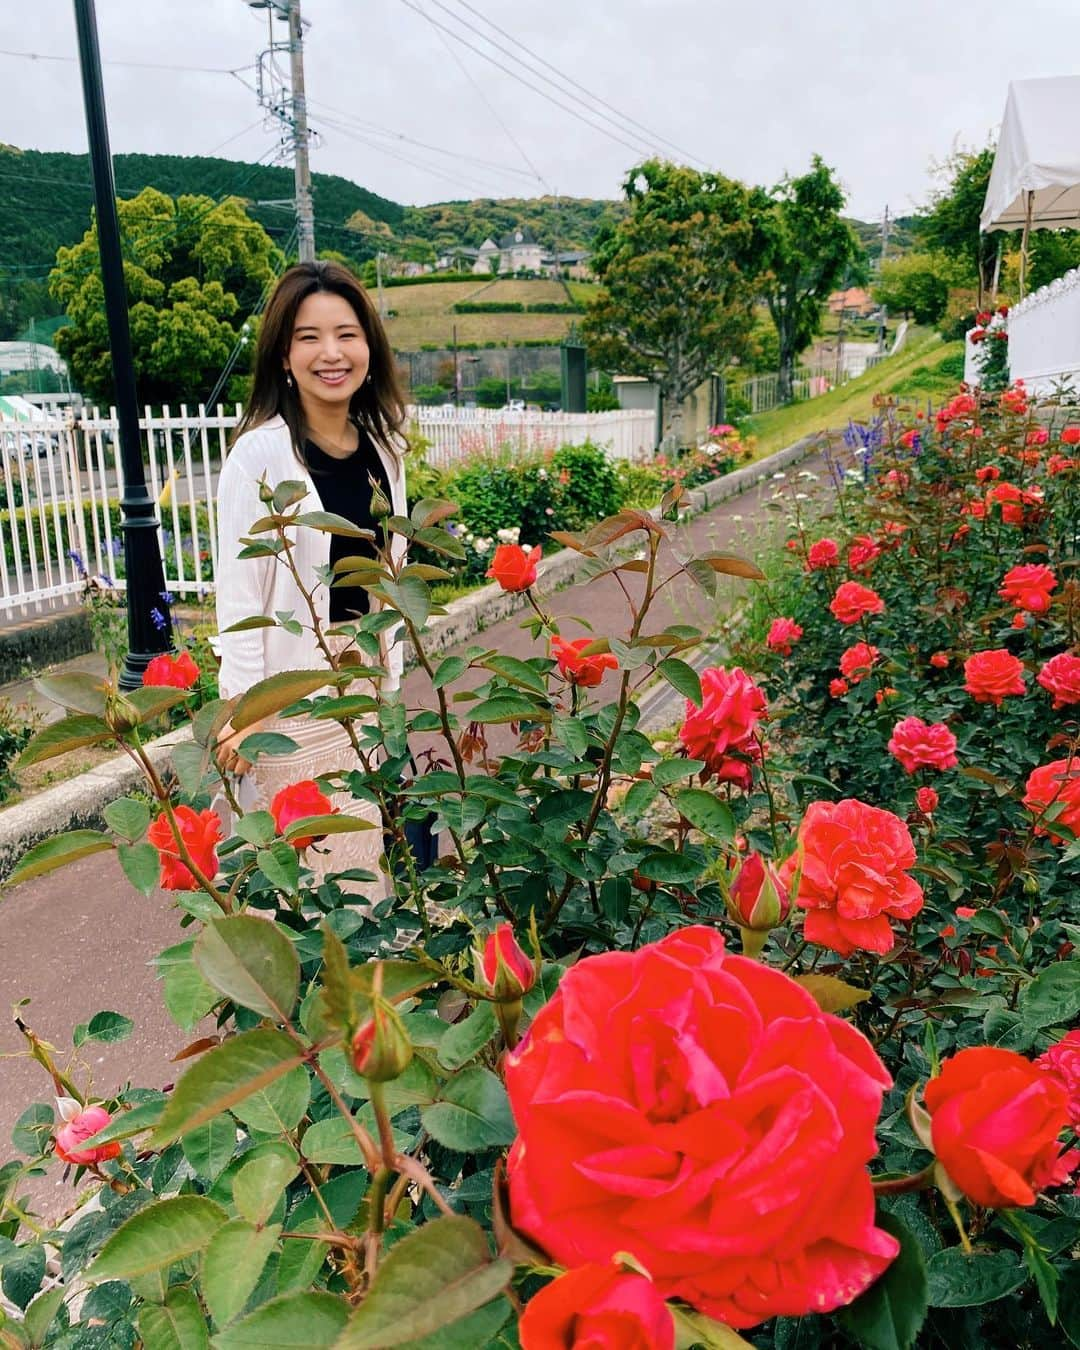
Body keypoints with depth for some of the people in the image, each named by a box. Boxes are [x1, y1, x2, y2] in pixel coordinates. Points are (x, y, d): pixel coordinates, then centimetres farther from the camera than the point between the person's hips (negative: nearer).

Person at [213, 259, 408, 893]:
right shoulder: (260, 454, -13)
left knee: (363, 845, 15)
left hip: (367, 680, 6)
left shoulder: (382, 448, 6)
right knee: (297, 865, 1)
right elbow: (239, 590, -13)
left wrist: (390, 673, 14)